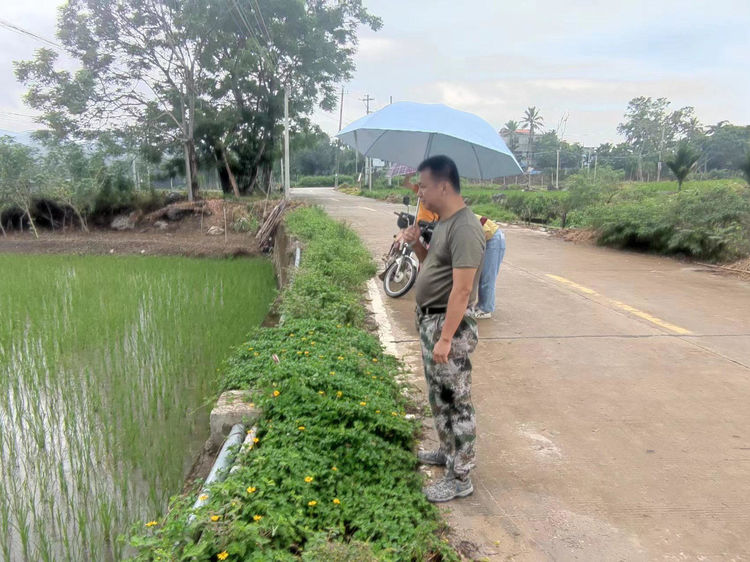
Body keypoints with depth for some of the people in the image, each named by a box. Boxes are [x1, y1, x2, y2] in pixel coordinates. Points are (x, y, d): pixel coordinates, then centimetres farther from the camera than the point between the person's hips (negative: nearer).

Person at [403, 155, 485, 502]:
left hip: (449, 324, -10)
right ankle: (449, 451, 41)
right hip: (429, 320, 10)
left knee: (456, 402, 1)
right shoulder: (443, 223, 10)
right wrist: (417, 244, 3)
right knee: (438, 396, 23)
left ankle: (460, 478, 14)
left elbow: (462, 289, -26)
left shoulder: (464, 228, -22)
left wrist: (445, 338, -26)